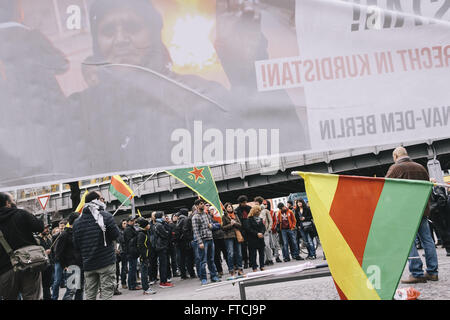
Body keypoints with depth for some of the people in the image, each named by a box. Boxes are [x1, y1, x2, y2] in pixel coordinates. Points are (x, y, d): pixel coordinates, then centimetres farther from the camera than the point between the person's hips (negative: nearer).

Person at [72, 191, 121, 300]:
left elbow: (76, 246, 8)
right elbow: (116, 235, -6)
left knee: (90, 295, 10)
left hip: (88, 265, 5)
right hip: (106, 262, -5)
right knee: (107, 293, -1)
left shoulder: (77, 222, 6)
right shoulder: (105, 216, -10)